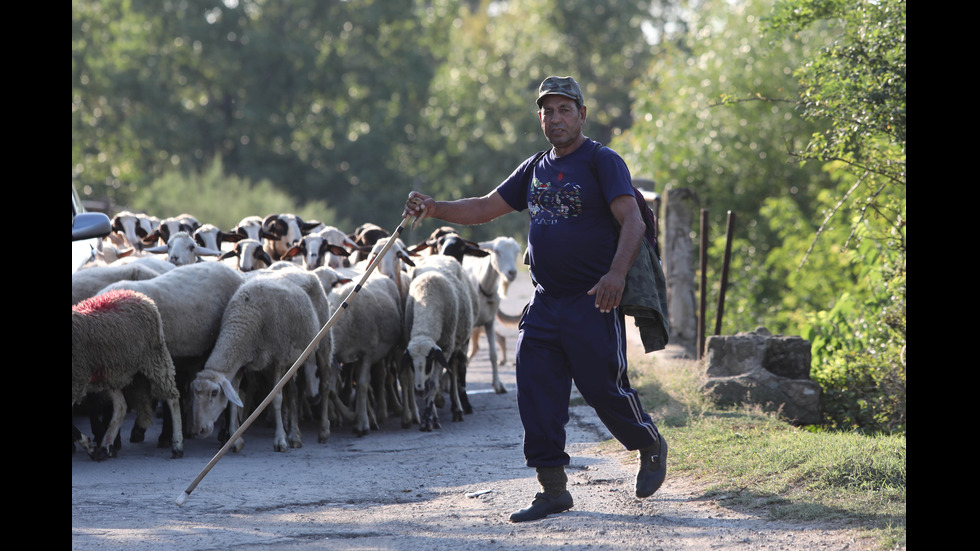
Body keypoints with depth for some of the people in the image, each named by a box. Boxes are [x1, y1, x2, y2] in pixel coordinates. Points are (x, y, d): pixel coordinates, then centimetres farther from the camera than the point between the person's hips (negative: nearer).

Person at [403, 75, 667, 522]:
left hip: (593, 302, -6)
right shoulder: (535, 169, 15)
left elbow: (632, 221, -18)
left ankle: (651, 446, 26)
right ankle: (553, 487, 5)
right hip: (545, 303, 6)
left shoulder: (602, 162, -7)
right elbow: (485, 208, 17)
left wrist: (616, 274, -34)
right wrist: (434, 209, 0)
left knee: (604, 389, -2)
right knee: (536, 393, -1)